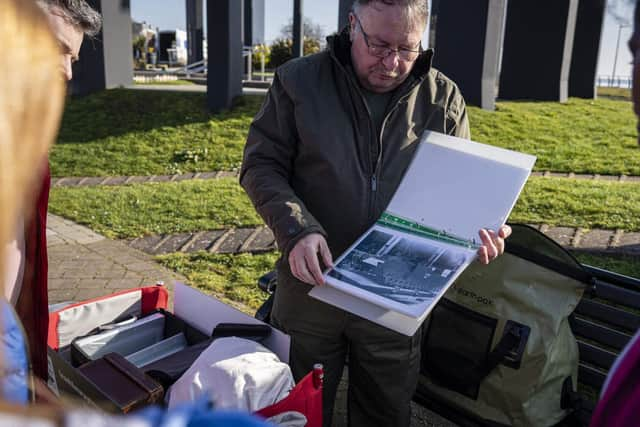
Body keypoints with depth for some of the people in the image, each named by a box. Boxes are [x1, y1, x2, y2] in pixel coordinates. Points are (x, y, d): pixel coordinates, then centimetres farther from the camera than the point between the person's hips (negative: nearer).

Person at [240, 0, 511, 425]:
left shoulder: (443, 98, 0)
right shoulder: (298, 81, -6)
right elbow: (262, 165, -5)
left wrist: (477, 228, -14)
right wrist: (297, 229, -21)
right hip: (311, 285, -1)